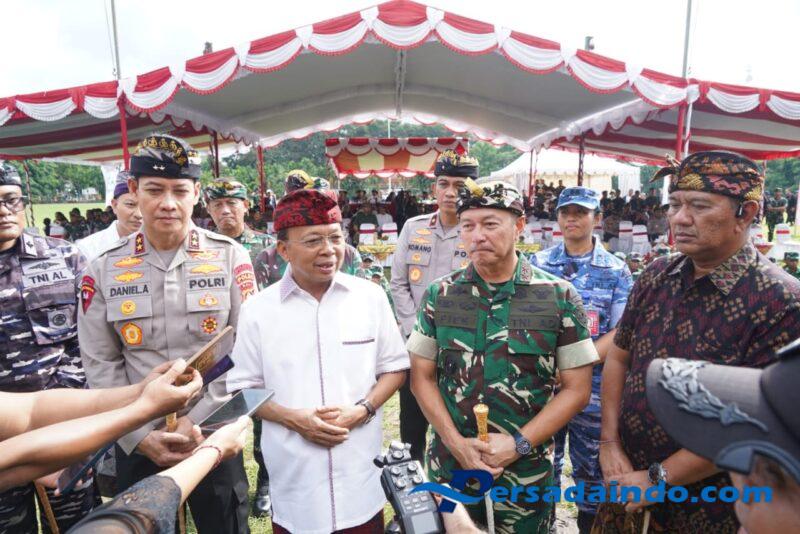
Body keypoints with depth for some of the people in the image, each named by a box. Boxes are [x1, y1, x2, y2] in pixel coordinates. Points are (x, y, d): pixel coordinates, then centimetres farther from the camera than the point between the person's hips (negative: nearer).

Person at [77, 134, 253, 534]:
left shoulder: (230, 257, -7)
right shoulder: (104, 269, -2)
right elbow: (101, 366, 0)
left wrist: (197, 419, -11)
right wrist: (140, 435, -7)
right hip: (137, 444, 2)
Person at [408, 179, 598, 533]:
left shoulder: (560, 297, -8)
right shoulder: (439, 295, -3)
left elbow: (577, 390, -5)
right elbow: (422, 377, 0)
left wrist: (517, 444, -13)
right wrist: (456, 443, -10)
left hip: (526, 474, -1)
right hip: (449, 467, 2)